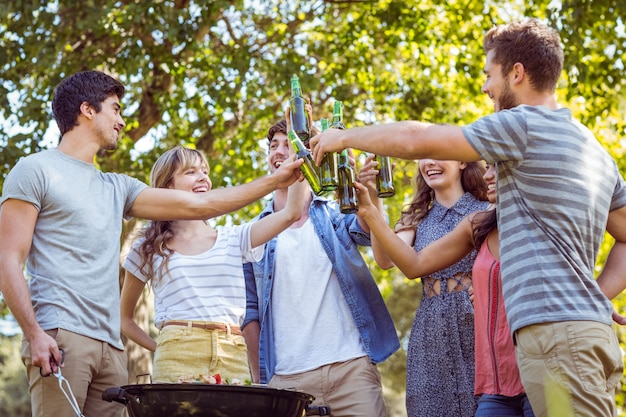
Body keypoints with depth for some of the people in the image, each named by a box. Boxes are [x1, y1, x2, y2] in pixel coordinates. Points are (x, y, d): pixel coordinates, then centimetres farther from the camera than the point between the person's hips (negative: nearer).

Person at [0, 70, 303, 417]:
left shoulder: (116, 188, 24)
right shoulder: (36, 171, 5)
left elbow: (197, 205, 23)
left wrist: (274, 181, 21)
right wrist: (34, 333, -15)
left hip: (110, 346, 7)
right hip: (59, 336, -6)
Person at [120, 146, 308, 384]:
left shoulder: (233, 239, 15)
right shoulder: (148, 250, 11)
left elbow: (291, 213, 2)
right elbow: (123, 318, 18)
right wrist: (158, 348, 5)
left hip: (233, 356, 2)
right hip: (177, 355, -2)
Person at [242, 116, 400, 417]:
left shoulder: (335, 213, 11)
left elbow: (369, 228, -12)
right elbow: (251, 312, 11)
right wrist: (259, 382, 4)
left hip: (351, 366, -1)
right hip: (286, 378, 1)